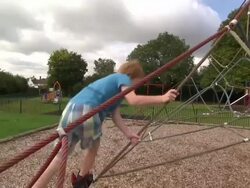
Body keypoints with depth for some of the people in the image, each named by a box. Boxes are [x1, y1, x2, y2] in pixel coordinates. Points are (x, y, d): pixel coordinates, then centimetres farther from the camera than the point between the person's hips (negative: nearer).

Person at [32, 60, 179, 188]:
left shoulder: (113, 81, 31)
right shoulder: (123, 78, 7)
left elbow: (116, 116, 22)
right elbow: (133, 100, -14)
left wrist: (129, 133, 13)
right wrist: (162, 98, -10)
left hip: (70, 110, 8)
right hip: (87, 112, -7)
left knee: (61, 156, 15)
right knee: (93, 148, 21)